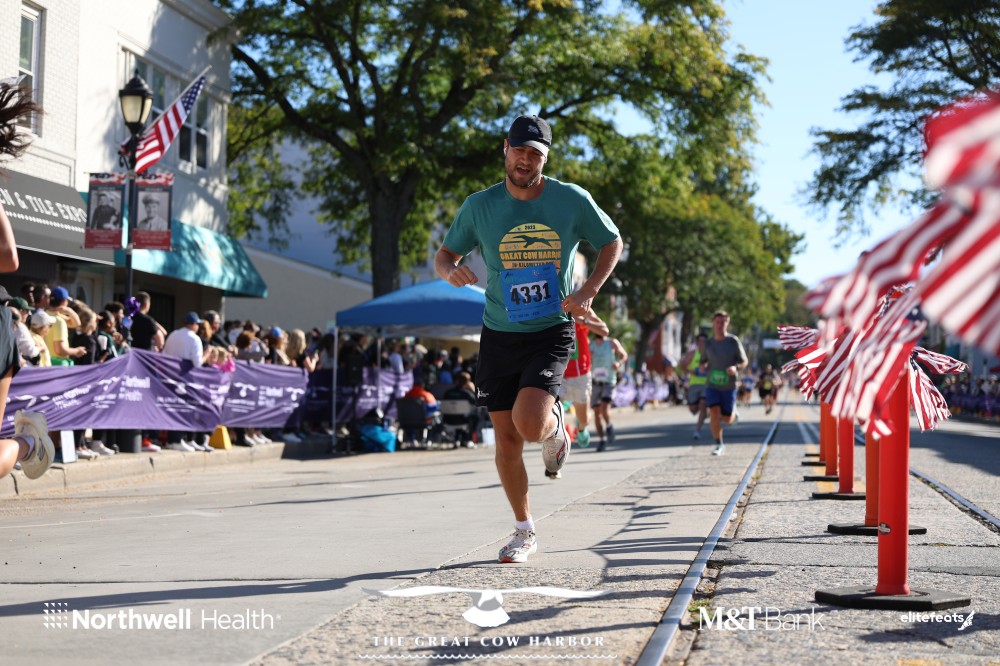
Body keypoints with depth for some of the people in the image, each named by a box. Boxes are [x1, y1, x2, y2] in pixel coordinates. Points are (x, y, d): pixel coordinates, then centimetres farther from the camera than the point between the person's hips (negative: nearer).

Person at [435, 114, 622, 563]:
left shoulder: (572, 200, -6)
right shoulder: (480, 206, -3)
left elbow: (612, 242, 8)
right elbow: (443, 256, 6)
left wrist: (589, 291, -7)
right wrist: (450, 270, -19)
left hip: (551, 332, -2)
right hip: (498, 336, 2)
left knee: (529, 423, -23)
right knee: (507, 439, 5)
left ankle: (555, 425, 15)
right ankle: (524, 532, 23)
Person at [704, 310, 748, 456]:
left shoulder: (734, 341, -6)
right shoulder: (708, 343, 2)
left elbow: (744, 361, -1)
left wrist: (736, 368, -21)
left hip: (729, 385, -1)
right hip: (712, 384, 1)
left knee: (727, 418, 2)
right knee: (714, 413, -15)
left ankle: (734, 413, 39)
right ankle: (719, 445, -2)